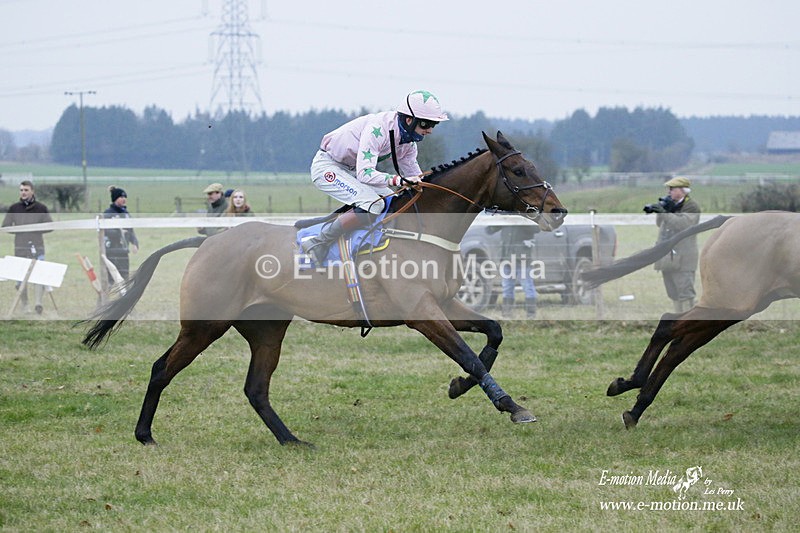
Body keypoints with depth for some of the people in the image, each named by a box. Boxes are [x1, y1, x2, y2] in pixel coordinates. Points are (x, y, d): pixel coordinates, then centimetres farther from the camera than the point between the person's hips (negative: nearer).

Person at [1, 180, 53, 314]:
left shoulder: (41, 208, 4)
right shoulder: (14, 208, 7)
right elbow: (5, 226, 8)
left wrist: (35, 229, -8)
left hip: (37, 247, -1)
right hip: (20, 248, 1)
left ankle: (38, 302, -22)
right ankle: (24, 305, 15)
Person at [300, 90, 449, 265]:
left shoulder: (408, 141, -2)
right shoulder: (378, 128, -30)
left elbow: (416, 177, 7)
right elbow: (364, 173, -37)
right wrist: (397, 180, -50)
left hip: (351, 170, 10)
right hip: (327, 168, -10)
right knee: (374, 206, -28)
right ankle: (317, 244, -21)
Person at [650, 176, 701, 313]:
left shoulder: (691, 207, -6)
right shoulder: (672, 204, 17)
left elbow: (683, 223, -21)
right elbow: (659, 224, 17)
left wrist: (664, 213, -29)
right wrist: (660, 210, 0)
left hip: (682, 258, -8)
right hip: (667, 257, 8)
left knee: (685, 293, -11)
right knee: (673, 293, 11)